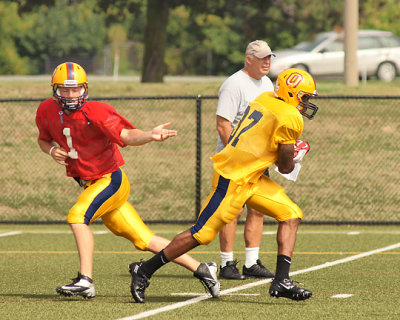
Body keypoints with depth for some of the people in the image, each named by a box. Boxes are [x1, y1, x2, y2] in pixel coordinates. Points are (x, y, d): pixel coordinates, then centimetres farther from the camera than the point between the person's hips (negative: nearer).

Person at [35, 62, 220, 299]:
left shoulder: (95, 112, -20)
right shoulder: (47, 111, -1)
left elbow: (127, 135, -30)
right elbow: (43, 139, 17)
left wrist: (150, 136, -49)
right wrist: (51, 150, -5)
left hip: (110, 180, -6)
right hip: (90, 184, 7)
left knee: (77, 216, -27)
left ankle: (85, 281, -23)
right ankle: (201, 269, 15)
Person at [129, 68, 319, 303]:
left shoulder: (264, 99, 10)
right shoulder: (290, 119, -15)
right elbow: (286, 167, -7)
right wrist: (295, 158, 15)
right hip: (234, 179, -10)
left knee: (291, 215, 6)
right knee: (203, 234, -2)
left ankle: (281, 281, 1)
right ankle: (145, 270, 9)